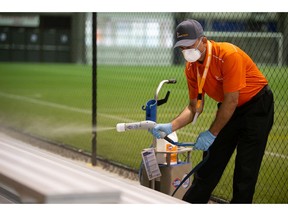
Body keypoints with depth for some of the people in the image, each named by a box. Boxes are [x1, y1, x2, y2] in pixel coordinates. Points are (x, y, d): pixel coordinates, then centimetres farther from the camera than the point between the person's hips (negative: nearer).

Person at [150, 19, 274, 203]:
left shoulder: (229, 55, -29)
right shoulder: (191, 67, -7)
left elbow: (231, 101, -27)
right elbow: (195, 107, -3)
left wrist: (212, 133, -21)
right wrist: (170, 127, -18)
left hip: (257, 106, -6)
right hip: (228, 110, 7)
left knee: (246, 168, -9)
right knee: (210, 162, 6)